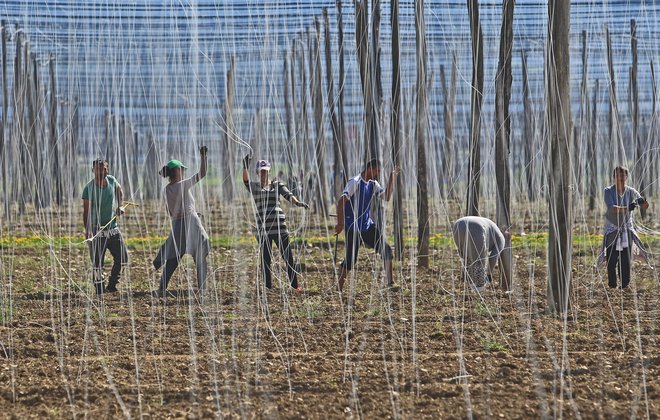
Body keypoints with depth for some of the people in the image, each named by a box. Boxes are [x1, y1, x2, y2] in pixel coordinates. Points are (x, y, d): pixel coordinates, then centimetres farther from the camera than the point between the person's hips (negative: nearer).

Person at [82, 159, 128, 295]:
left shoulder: (112, 181, 2)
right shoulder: (89, 188, -11)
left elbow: (119, 191, 25)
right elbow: (86, 211, -12)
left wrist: (119, 206, 9)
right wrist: (87, 230, -23)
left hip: (113, 229, 5)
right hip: (97, 230, -5)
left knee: (122, 258, 4)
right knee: (97, 263, -3)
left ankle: (112, 285, 18)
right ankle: (99, 288, 8)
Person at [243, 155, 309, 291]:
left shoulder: (276, 185, 12)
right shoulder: (254, 186, 9)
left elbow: (288, 195, -3)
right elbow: (245, 180, -11)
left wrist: (297, 202, -24)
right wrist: (245, 167, -29)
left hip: (279, 225, 0)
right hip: (262, 227, 0)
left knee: (288, 256, -2)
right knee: (266, 259, 2)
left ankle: (294, 285, 4)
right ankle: (268, 287, 10)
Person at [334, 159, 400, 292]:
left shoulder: (373, 184, 9)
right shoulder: (355, 182, -15)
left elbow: (386, 197, 6)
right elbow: (341, 202, -21)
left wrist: (392, 178, -2)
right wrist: (340, 223, -24)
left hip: (367, 225, 7)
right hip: (353, 228, -7)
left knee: (386, 250, -1)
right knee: (351, 259, -6)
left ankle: (390, 283, 4)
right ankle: (339, 289, 6)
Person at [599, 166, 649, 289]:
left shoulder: (631, 191, 0)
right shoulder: (608, 191, -8)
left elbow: (645, 206, -4)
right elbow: (612, 208, -24)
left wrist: (642, 201, -30)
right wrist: (627, 208, -42)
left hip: (627, 229, 2)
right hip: (612, 230, -2)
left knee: (626, 259, -2)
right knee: (611, 260, -2)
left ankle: (625, 285, 5)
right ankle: (612, 284, 11)